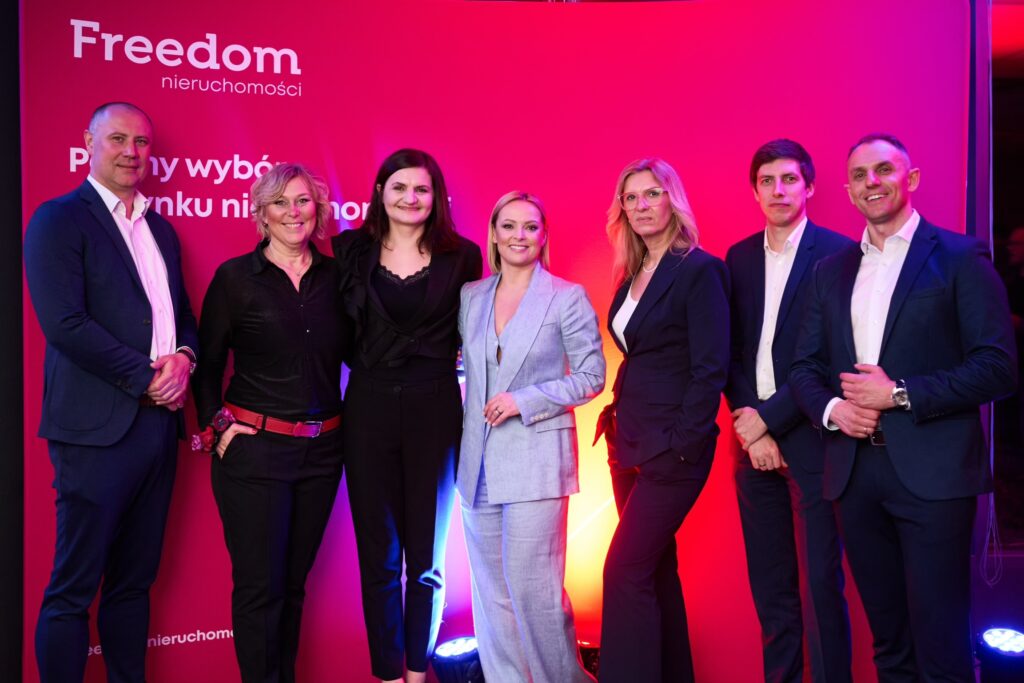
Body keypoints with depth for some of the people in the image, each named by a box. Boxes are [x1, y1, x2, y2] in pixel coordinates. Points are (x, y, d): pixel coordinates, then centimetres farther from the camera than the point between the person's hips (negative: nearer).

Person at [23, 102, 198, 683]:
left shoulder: (161, 230, 18)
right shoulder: (59, 220, -4)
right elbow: (65, 324, -14)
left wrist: (183, 358, -3)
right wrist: (146, 378, -12)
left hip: (158, 422, 7)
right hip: (97, 427, -7)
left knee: (135, 581, 14)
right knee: (73, 589, 1)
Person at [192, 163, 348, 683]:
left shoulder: (334, 276, 6)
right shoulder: (235, 277, -3)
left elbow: (350, 351, 13)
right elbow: (207, 362, 1)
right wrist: (218, 422, -9)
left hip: (321, 449, 4)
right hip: (254, 449, -3)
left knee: (293, 582, 15)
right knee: (259, 586, 1)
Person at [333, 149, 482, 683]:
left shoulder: (462, 256, 2)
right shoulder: (351, 250, 4)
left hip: (435, 411, 0)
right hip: (369, 411, 1)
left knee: (426, 558, 9)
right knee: (378, 556, 6)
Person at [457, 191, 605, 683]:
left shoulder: (567, 297, -3)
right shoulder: (471, 296, 10)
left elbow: (592, 376, -4)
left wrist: (524, 401, -12)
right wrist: (478, 410, 4)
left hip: (535, 462, -5)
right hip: (479, 462, 5)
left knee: (534, 588, -5)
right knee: (491, 590, 11)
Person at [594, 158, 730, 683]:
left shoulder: (699, 270, -11)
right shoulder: (632, 275, 12)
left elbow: (710, 370, -15)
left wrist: (679, 447, -17)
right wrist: (618, 424, 9)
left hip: (674, 448, -8)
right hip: (630, 443, 8)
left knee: (625, 570, -9)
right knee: (655, 568, 15)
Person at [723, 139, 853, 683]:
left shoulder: (838, 254, -5)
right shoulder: (739, 257, 11)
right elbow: (732, 350, 9)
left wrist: (770, 417, -12)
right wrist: (749, 424, -3)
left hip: (811, 438, -4)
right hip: (755, 439, 5)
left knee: (821, 581, 1)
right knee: (769, 584, 11)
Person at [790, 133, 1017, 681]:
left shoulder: (959, 258, -2)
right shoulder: (830, 271, 14)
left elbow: (997, 368, -8)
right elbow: (805, 366, 14)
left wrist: (900, 393, -15)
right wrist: (831, 407, -6)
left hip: (932, 471, -4)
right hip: (855, 470, 5)